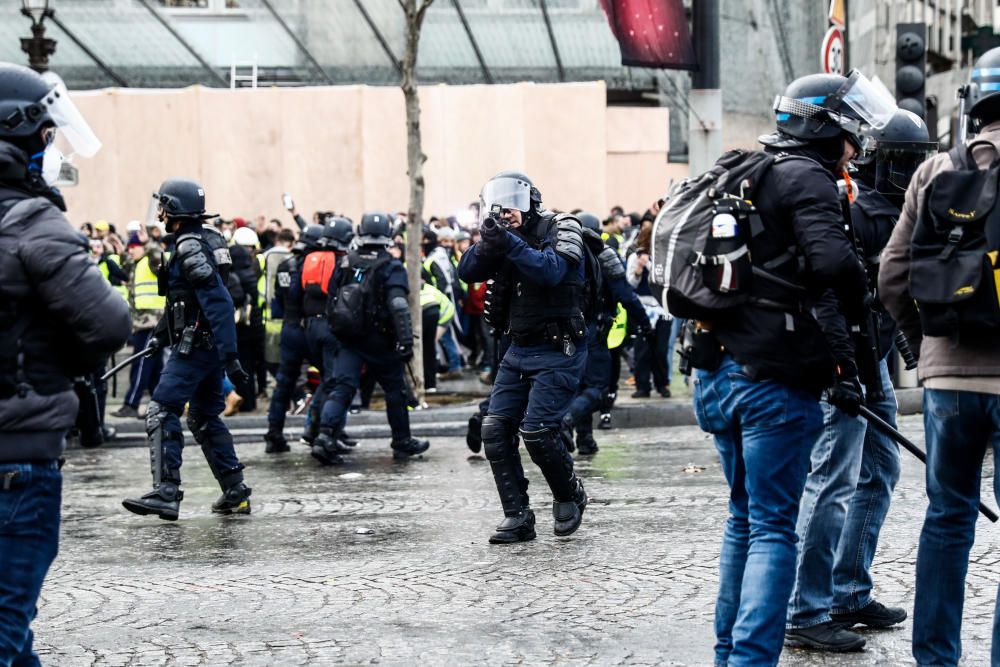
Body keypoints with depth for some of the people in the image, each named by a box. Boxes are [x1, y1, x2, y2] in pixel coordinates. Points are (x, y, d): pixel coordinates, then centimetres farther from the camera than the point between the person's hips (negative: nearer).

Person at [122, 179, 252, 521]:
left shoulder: (190, 248, -17)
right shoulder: (203, 240, 14)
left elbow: (218, 302, -24)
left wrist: (230, 356, -27)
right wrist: (162, 333, 32)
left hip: (195, 345, -10)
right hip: (210, 346, 10)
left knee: (161, 413, -10)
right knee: (204, 418, 17)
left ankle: (166, 493, -16)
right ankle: (235, 493, 18)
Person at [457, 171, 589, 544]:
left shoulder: (560, 230, -8)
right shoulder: (503, 238, 9)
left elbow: (551, 271, -26)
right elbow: (468, 272, -2)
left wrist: (509, 243, -34)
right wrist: (488, 243, -19)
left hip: (557, 354, -7)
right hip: (519, 351, 7)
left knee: (537, 431, -15)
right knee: (495, 430, -3)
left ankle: (570, 497, 11)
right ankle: (517, 517, 4)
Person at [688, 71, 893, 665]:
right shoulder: (807, 178, -10)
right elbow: (834, 261, -26)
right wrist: (859, 315, -9)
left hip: (719, 375, 9)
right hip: (775, 381, -9)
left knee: (745, 519, 19)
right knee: (773, 528, -6)